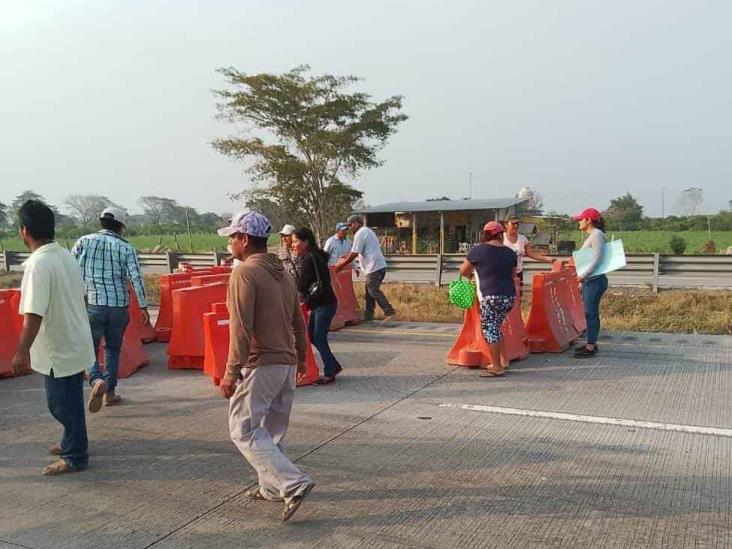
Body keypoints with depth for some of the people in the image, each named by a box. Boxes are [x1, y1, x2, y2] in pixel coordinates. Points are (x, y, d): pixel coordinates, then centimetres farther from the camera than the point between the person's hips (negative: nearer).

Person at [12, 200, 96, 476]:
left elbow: (34, 313, -27)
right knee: (68, 400, 23)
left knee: (62, 403, 5)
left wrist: (22, 351, -23)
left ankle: (75, 457, 16)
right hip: (74, 342, 9)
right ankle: (72, 442, 39)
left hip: (58, 348, -9)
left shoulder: (38, 264, -22)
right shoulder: (66, 256, 4)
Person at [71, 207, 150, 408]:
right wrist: (143, 306, -2)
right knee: (112, 349, 18)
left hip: (91, 304, -1)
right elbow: (136, 278, -7)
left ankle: (97, 380, -18)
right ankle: (110, 392, 20)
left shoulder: (84, 242, 3)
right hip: (119, 306, 1)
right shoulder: (126, 248, 1)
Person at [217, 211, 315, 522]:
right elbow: (299, 322, 18)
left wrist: (231, 371, -17)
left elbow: (241, 328, -20)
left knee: (244, 430, -2)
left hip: (259, 365, -9)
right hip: (287, 363, 9)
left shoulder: (244, 273, -14)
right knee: (272, 429, 18)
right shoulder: (282, 272, 13)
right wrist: (301, 356, 29)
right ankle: (271, 487, 27)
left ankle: (293, 484, -10)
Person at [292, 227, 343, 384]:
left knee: (319, 339, -2)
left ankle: (329, 374, 9)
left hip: (324, 305, -10)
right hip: (318, 305, 10)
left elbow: (302, 285, -18)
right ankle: (334, 366, 24)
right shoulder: (314, 256, 12)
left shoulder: (309, 259, -18)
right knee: (313, 336, 15)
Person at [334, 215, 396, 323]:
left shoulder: (360, 234, -10)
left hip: (374, 267, -10)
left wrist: (341, 265, -2)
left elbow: (353, 254, -11)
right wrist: (346, 257, 30)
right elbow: (357, 252, 29)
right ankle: (368, 316, 17)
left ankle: (389, 312, -11)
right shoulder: (367, 231, 22)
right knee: (370, 292, 13)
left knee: (373, 291, -8)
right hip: (379, 266, 10)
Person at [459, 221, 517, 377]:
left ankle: (496, 368, 4)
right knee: (495, 328, 20)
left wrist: (471, 274, 31)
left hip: (491, 296, -6)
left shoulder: (479, 250, -3)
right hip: (509, 296, 6)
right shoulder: (510, 252, 10)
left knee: (489, 330, 2)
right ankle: (504, 360, 24)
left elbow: (463, 271, 9)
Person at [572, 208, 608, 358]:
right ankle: (591, 343, 21)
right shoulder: (590, 236, 17)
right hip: (589, 281, 9)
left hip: (595, 281, -9)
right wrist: (582, 278, 19)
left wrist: (583, 275, -20)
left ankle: (590, 347, 0)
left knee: (591, 313, -5)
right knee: (590, 313, 13)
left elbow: (597, 259, -21)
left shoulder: (596, 235, -13)